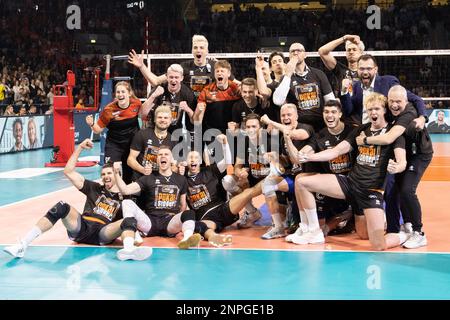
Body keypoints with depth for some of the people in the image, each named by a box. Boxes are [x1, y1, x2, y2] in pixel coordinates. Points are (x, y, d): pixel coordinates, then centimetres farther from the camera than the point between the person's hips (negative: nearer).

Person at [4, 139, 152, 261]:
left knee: (130, 220, -28)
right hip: (81, 227, 1)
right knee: (62, 207, -27)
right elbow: (69, 172, 20)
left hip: (104, 234, -1)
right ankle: (22, 246, -37)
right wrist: (79, 148, 15)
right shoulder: (95, 188, 26)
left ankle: (128, 250, -66)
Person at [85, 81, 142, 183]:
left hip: (133, 144, 3)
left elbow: (142, 114, 12)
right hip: (114, 145, -3)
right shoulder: (109, 110, -19)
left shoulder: (136, 103, -11)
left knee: (129, 175, 15)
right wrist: (92, 124, -30)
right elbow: (99, 129, -11)